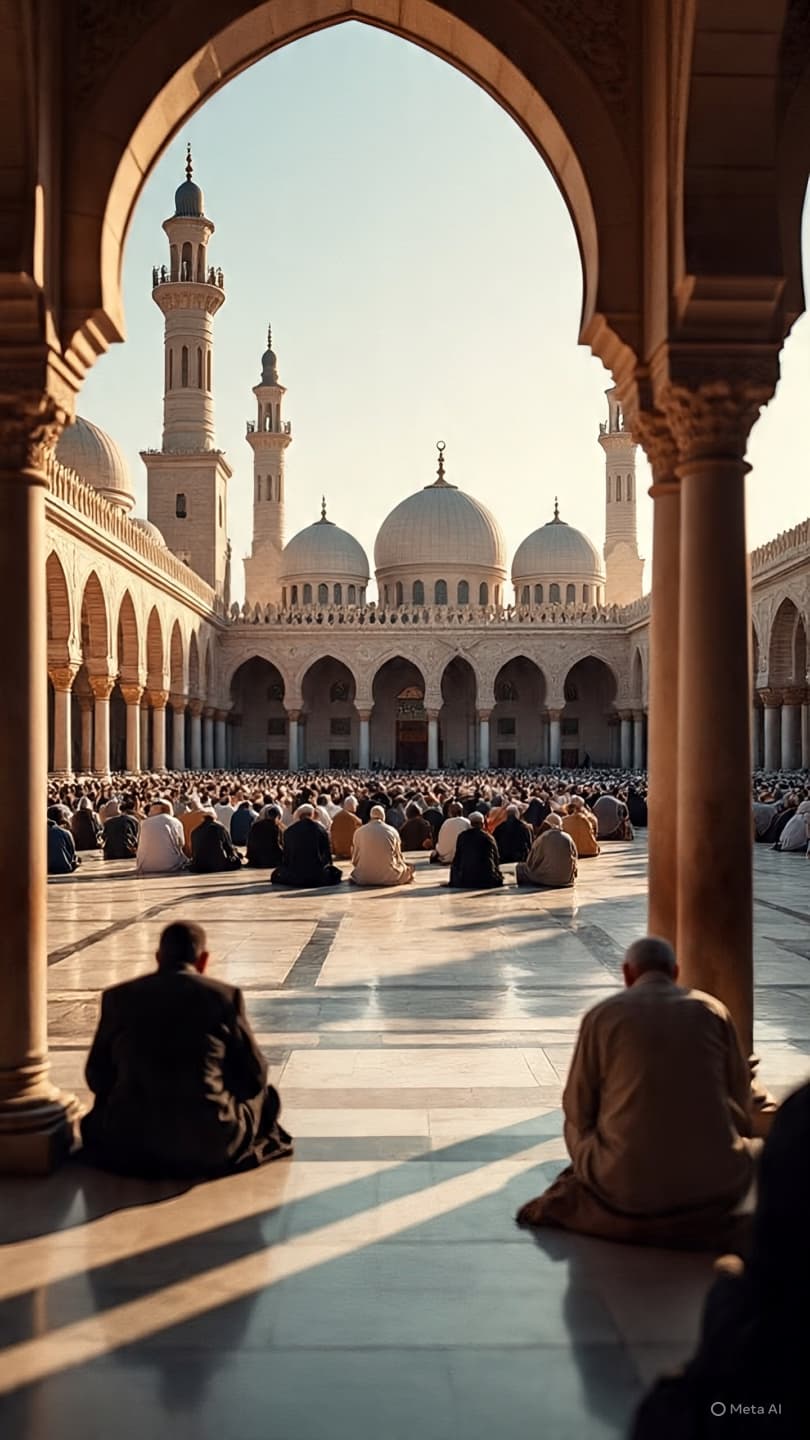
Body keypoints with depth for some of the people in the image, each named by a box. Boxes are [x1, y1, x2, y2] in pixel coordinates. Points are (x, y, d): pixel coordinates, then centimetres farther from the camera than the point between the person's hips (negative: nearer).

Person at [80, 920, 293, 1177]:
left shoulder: (118, 997, 3)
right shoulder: (224, 995, -2)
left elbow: (98, 1078, 11)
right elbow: (255, 1075, 4)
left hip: (131, 1147, 3)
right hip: (210, 1145, -2)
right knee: (265, 1096, 26)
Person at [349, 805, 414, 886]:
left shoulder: (359, 831, -1)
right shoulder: (393, 831, -1)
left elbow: (355, 859, 6)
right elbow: (398, 856, 10)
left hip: (364, 878, 0)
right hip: (389, 877, 0)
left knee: (355, 875, 32)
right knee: (407, 869, 27)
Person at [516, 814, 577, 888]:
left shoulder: (543, 838, -10)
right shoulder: (568, 838, -1)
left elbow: (531, 862, -2)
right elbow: (574, 859, 8)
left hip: (547, 880, -5)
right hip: (567, 879, 5)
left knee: (520, 868, 14)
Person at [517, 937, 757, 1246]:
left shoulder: (602, 1015, -1)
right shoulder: (713, 1010, 3)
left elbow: (578, 1109, 3)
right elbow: (740, 1102, 10)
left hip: (627, 1185, 1)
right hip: (712, 1184, -1)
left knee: (576, 1127, 29)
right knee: (755, 1146, 31)